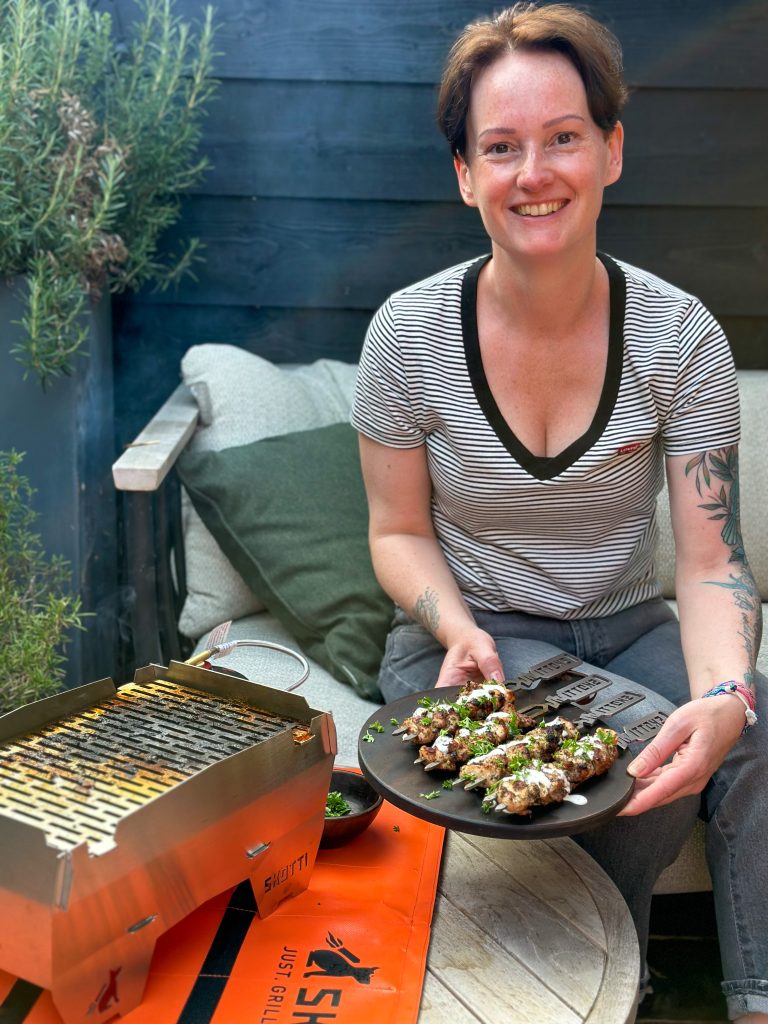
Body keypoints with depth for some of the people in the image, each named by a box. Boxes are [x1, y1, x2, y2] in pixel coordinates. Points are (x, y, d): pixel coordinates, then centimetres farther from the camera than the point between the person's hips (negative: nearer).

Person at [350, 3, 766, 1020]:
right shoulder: (410, 333, -10)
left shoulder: (681, 336, -8)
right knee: (640, 750, -28)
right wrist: (460, 633, -21)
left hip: (627, 628, 2)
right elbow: (400, 531, 0)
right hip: (469, 631, -1)